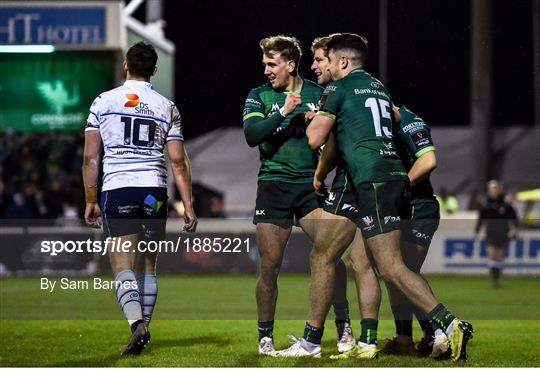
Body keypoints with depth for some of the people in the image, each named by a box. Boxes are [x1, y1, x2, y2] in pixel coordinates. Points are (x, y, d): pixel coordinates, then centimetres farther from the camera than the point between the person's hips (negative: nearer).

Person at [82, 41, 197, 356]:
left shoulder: (103, 102, 4)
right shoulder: (167, 107, 7)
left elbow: (91, 157, 3)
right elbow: (179, 160, 3)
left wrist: (91, 201, 10)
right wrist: (188, 205, 7)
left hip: (117, 190, -2)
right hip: (154, 191, 2)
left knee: (123, 266, -6)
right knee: (147, 265, 14)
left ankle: (137, 325, -27)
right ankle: (144, 329, 18)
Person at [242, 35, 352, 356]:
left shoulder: (318, 95, 7)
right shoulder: (259, 96, 6)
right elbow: (251, 134, -9)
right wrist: (284, 112, -17)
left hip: (311, 185, 0)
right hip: (273, 187, 0)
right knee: (270, 266, -1)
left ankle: (343, 326, -1)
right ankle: (266, 336, 12)